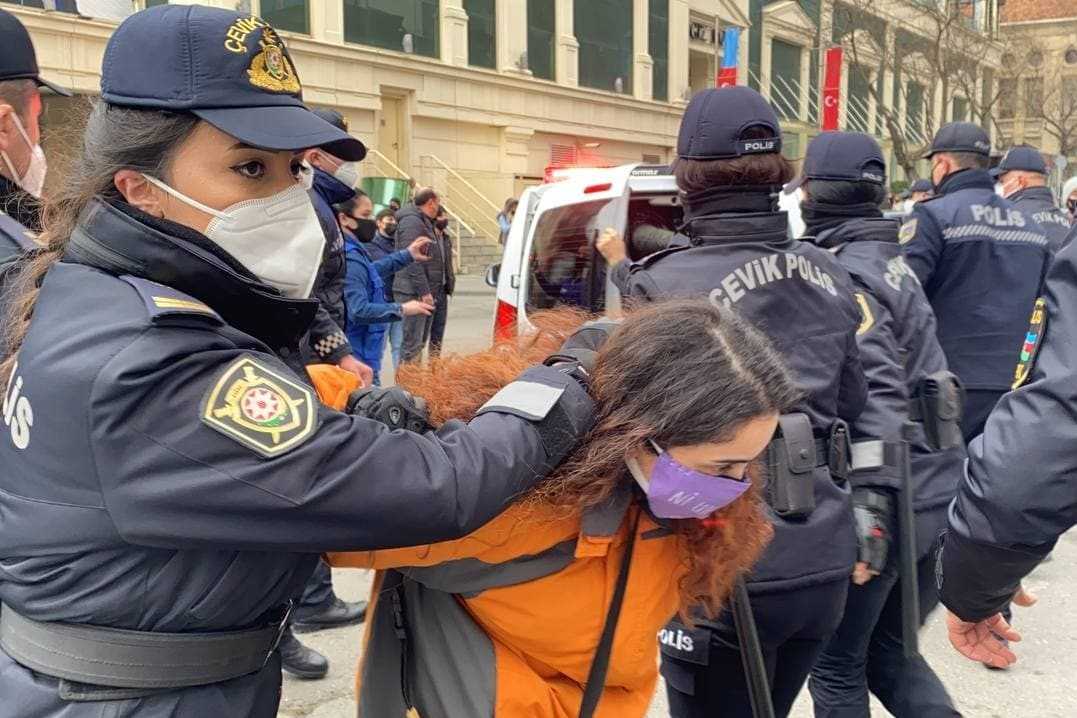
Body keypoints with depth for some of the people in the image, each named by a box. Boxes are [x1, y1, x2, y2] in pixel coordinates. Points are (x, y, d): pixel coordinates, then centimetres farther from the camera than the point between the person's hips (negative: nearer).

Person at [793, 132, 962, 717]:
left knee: (835, 662, 9)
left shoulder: (845, 274, -14)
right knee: (886, 647, 21)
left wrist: (870, 507, -27)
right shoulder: (887, 258, 13)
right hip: (935, 491, 9)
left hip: (892, 500, -8)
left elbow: (876, 397, -24)